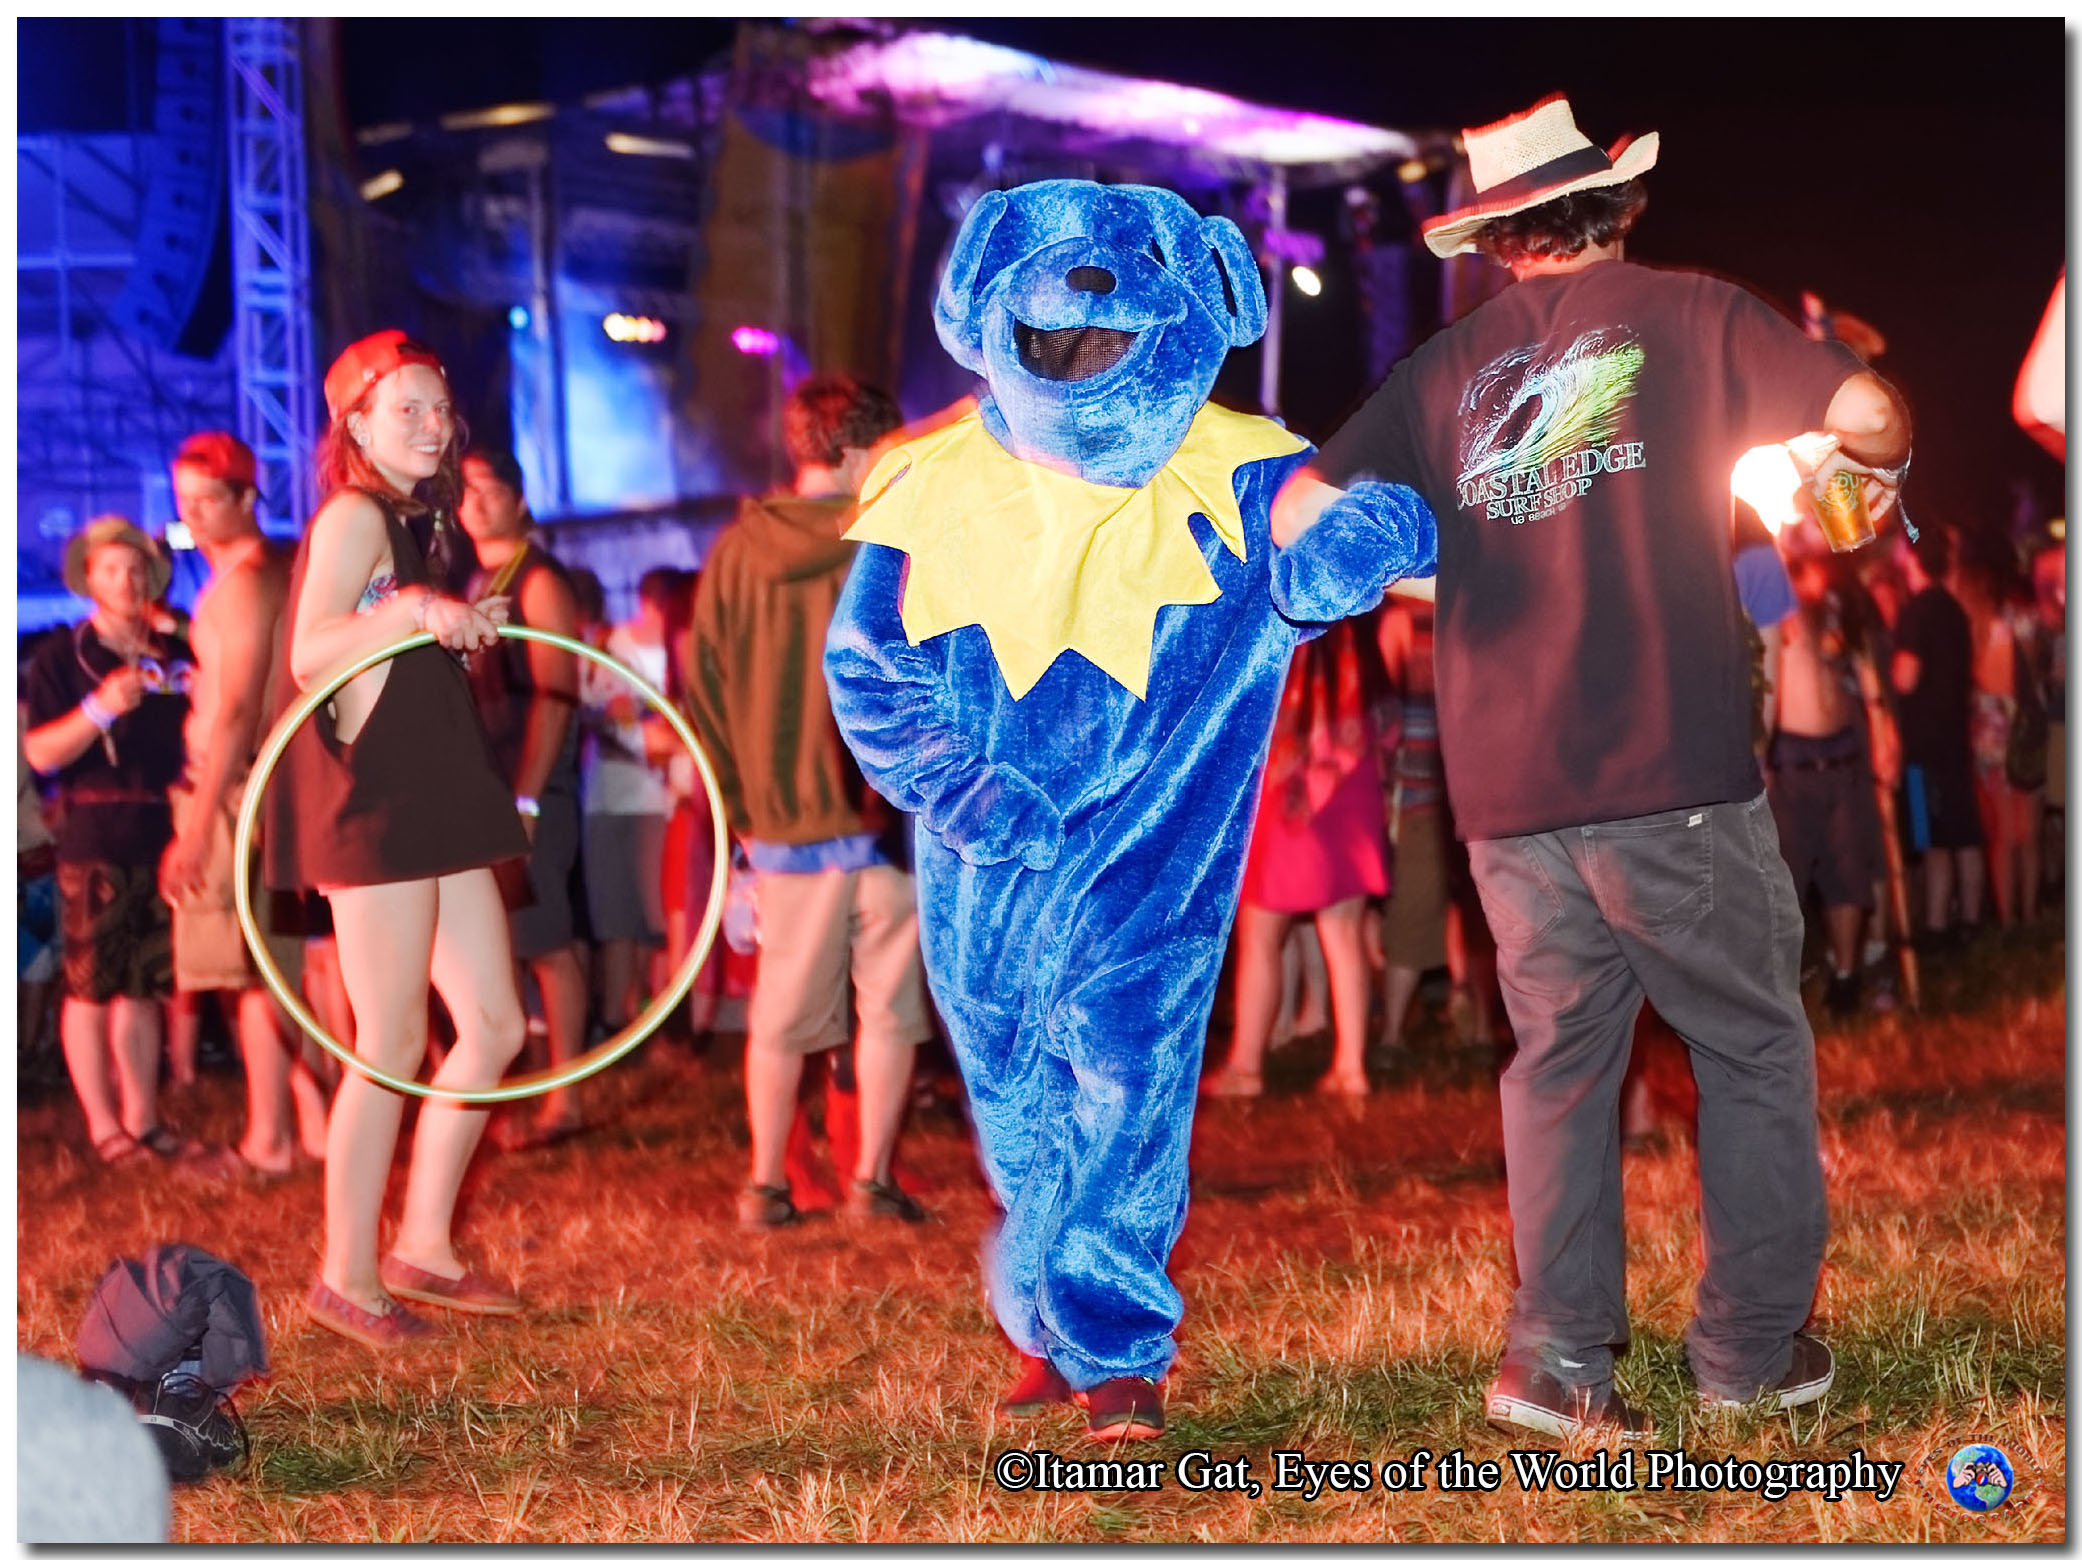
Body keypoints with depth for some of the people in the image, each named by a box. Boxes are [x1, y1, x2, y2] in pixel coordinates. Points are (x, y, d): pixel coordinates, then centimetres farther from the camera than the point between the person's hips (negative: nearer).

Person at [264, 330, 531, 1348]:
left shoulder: (422, 523, 19)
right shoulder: (354, 514, -9)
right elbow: (310, 653, -23)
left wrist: (467, 630, 16)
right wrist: (412, 608, -33)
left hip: (435, 800, 9)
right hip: (372, 804, -9)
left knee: (494, 1026, 9)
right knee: (393, 1048, -6)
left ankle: (423, 1248, 18)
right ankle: (347, 1280, 4)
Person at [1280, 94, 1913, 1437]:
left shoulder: (1446, 366, 11)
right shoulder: (1686, 313, 3)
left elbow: (1300, 518, 6)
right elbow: (1864, 409, -9)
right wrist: (1876, 466, 13)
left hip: (1507, 789, 3)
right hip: (1675, 772, -3)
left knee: (1561, 1054, 13)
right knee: (1753, 1045, 11)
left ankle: (1560, 1356, 6)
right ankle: (1752, 1347, 14)